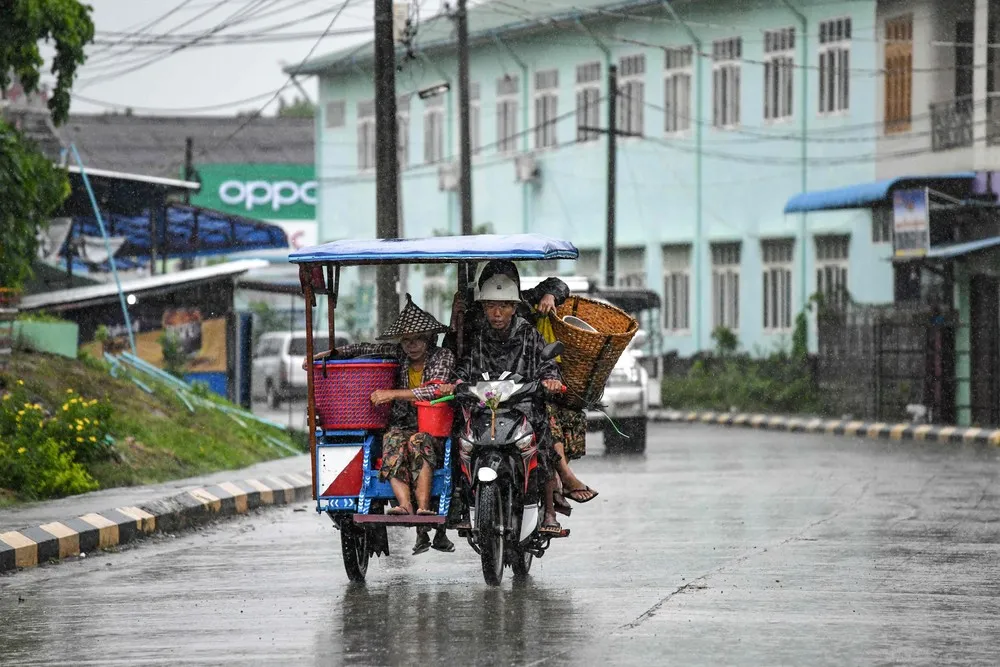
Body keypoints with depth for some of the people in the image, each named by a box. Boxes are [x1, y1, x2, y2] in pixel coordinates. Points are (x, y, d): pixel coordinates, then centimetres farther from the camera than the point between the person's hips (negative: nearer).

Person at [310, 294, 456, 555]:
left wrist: (392, 394, -17)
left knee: (418, 442, -36)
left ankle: (422, 509, -46)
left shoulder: (443, 357, 0)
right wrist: (330, 354, 8)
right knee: (394, 443, -32)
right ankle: (405, 507, -50)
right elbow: (365, 349, 20)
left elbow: (436, 390, -14)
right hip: (402, 424, 3)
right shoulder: (399, 354, 13)